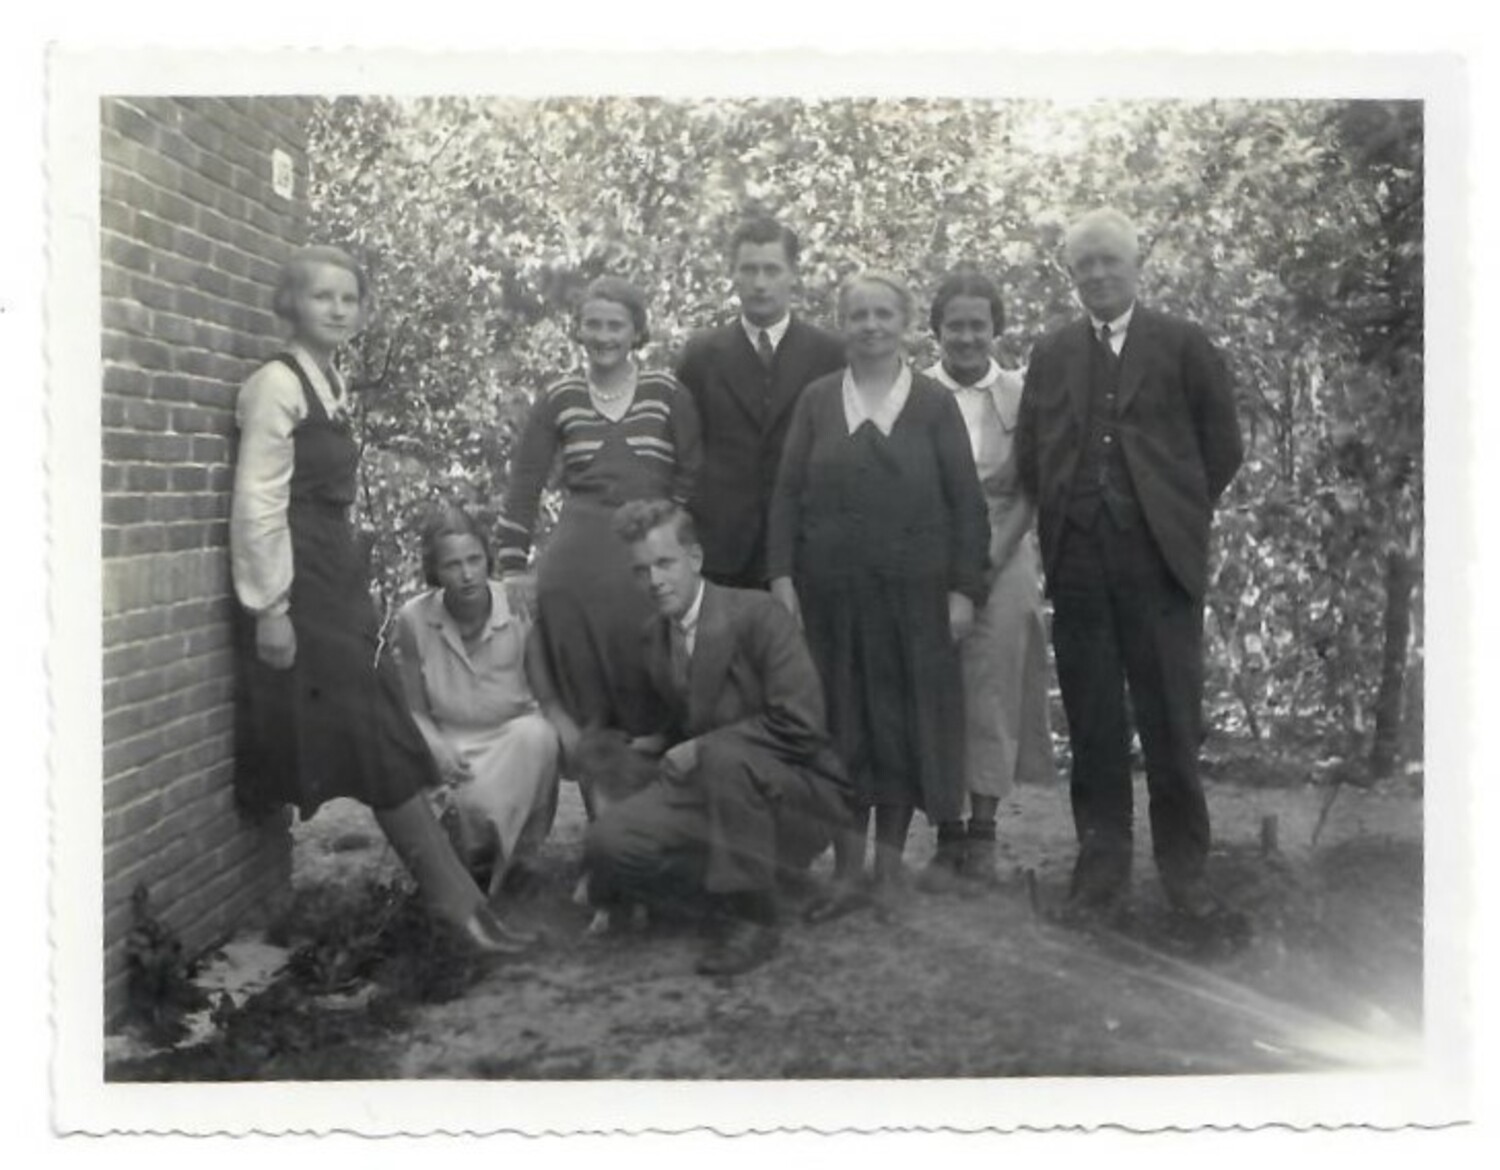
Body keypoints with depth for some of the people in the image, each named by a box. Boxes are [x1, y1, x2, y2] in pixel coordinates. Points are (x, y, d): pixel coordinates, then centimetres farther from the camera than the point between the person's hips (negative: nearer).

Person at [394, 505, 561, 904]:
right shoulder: (414, 619, -7)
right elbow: (415, 710, 0)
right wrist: (439, 749, -20)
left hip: (515, 741, 0)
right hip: (451, 744, 0)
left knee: (537, 735, -35)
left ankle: (511, 855, -13)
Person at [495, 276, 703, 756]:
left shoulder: (667, 393, 5)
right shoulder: (558, 398, 8)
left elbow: (693, 478, 3)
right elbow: (524, 484, 8)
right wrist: (513, 568, 3)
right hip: (575, 562, 1)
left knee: (648, 698, -3)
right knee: (579, 691, -2)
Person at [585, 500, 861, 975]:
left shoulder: (755, 613, -13)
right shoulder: (654, 637, 8)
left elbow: (798, 725, -20)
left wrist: (700, 748, -18)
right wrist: (660, 744, 0)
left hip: (800, 793, -6)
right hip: (713, 787, 6)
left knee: (724, 754, -38)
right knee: (609, 840, -19)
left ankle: (749, 918, -21)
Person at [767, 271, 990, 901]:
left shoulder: (934, 402, 3)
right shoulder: (816, 399, 7)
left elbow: (965, 501, 0)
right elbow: (787, 492, 4)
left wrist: (964, 589, -6)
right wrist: (782, 575, -6)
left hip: (912, 590, -1)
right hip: (829, 590, 1)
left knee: (903, 722, 5)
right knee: (840, 723, 6)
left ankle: (891, 862, 16)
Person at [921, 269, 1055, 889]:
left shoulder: (1021, 395, 4)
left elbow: (1031, 490, 0)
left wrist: (991, 560, -11)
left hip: (1003, 563, 0)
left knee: (993, 693, 2)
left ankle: (982, 831, 13)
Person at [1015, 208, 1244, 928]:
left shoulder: (1183, 345, 5)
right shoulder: (1050, 354, 13)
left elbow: (1221, 447, 7)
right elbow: (1029, 456, 14)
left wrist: (1178, 517, 6)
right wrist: (1060, 519, 6)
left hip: (1159, 560, -2)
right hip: (1078, 564, 2)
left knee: (1172, 721, 2)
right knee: (1092, 725, 6)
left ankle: (1183, 865, 16)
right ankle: (1101, 868, 15)